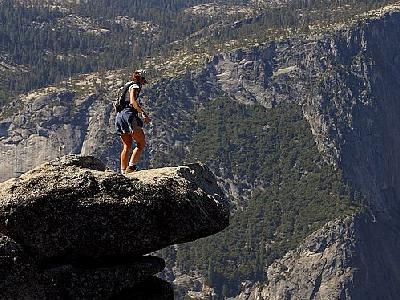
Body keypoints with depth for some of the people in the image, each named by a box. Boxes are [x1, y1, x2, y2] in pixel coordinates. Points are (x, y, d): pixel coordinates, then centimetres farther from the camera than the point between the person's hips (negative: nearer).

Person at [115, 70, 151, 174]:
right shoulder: (135, 86, -2)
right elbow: (133, 102, -18)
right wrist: (144, 114, -21)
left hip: (119, 116, 9)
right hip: (129, 115, -9)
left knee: (127, 146, 11)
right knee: (141, 143, -6)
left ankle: (123, 171, 7)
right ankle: (131, 165, -18)